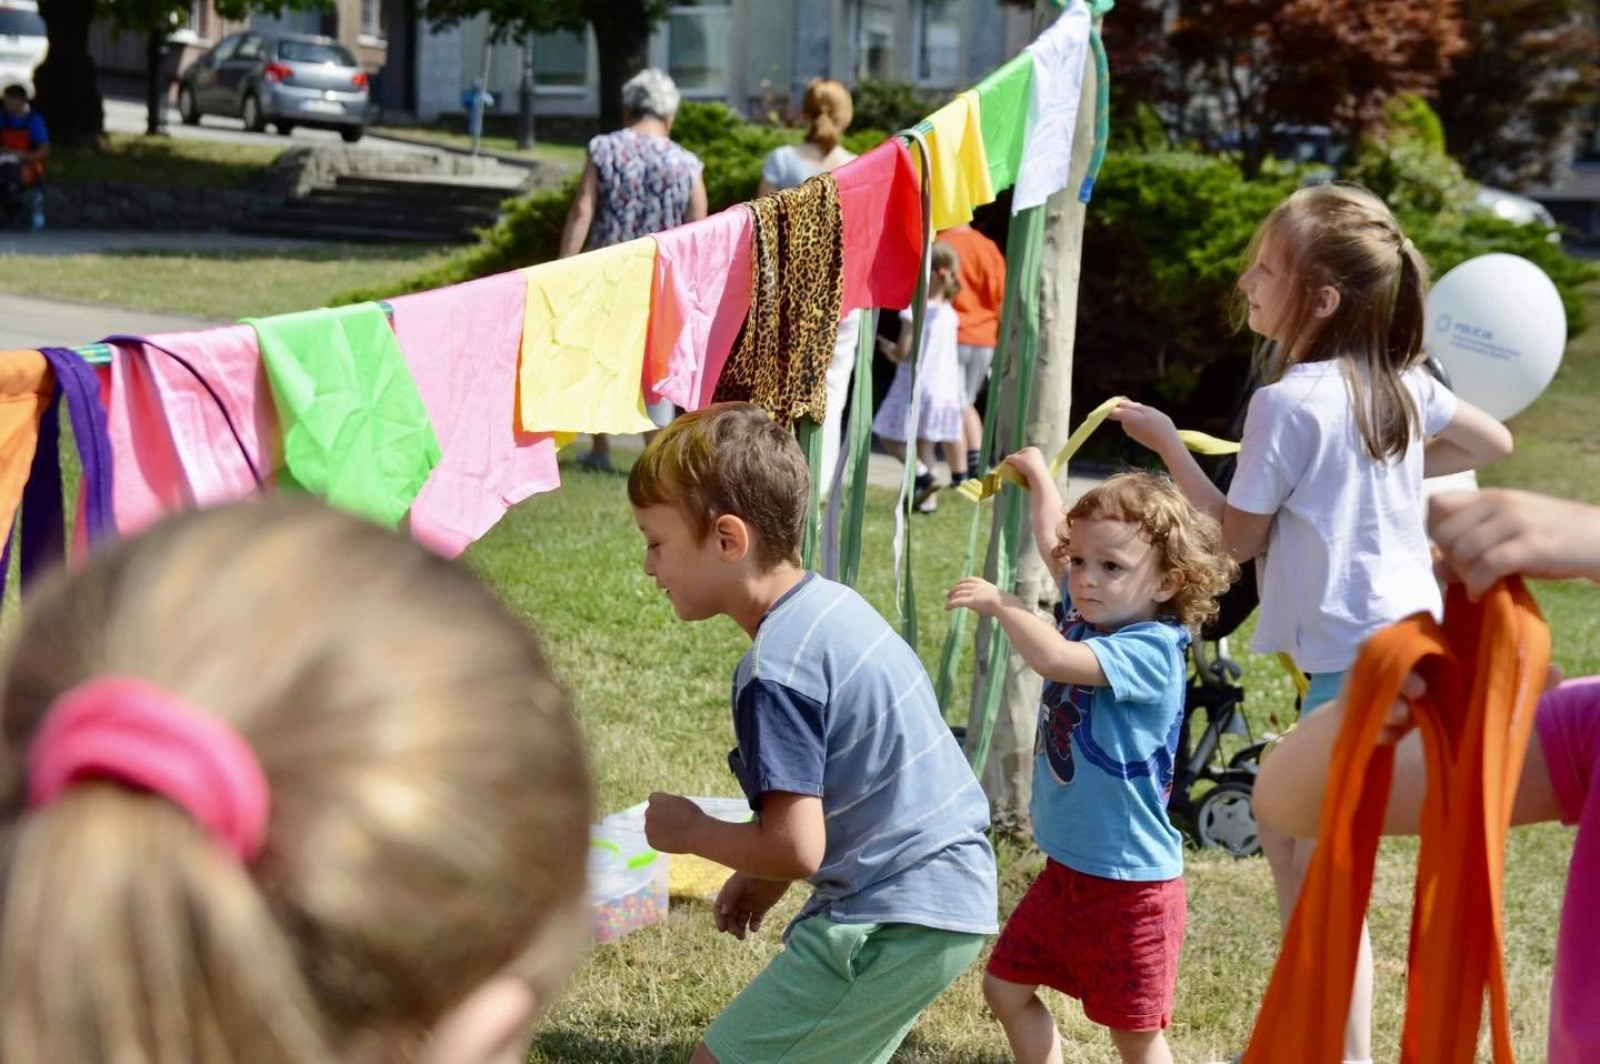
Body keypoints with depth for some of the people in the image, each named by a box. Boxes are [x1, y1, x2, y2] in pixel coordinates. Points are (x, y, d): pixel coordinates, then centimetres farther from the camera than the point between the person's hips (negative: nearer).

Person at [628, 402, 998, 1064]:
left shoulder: (776, 674, -20)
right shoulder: (834, 604, 9)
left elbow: (795, 849, -22)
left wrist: (689, 831, -5)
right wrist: (764, 879, 17)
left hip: (895, 924, -10)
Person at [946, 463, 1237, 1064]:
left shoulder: (1151, 650, -22)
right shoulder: (1090, 617, 2)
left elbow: (1053, 658, -38)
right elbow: (1051, 543, 20)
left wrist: (999, 603, -26)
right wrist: (1039, 476, 31)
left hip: (1131, 883, -9)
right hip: (1067, 867, 9)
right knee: (1006, 987, 16)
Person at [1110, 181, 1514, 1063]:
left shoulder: (1288, 402, -16)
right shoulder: (1400, 383, 7)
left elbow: (1238, 536, -9)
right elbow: (1494, 442, 22)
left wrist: (1166, 442, -1)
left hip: (1358, 656, -9)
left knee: (1325, 871, -1)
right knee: (1286, 829, 19)